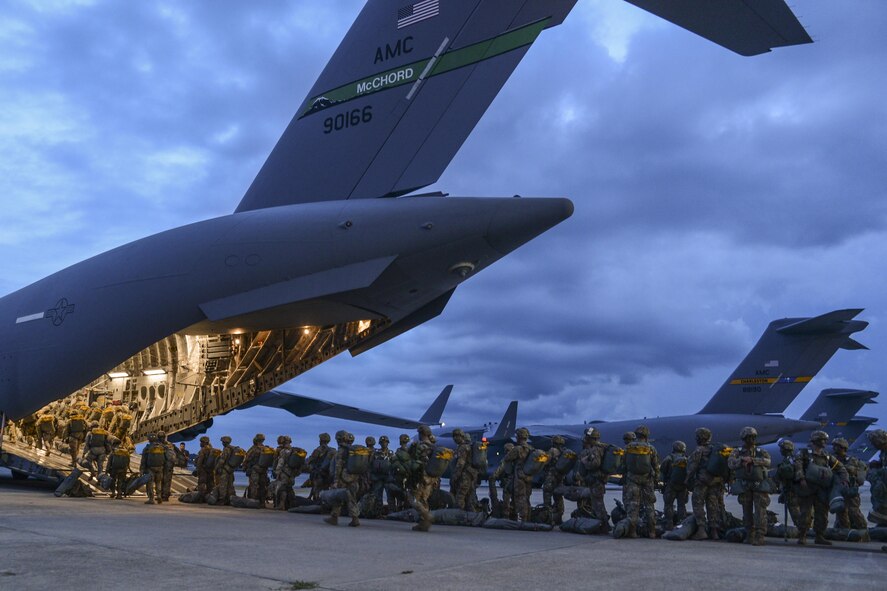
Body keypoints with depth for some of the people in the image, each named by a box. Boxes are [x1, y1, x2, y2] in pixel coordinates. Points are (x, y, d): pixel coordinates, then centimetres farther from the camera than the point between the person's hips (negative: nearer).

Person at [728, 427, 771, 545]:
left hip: (759, 486, -1)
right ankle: (749, 535, 18)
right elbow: (731, 463, -11)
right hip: (744, 486, 1)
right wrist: (742, 460, -27)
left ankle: (759, 537, -12)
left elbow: (767, 461, -15)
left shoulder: (761, 452, 6)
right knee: (747, 511, 7)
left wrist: (752, 460, -26)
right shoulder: (737, 452, 6)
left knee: (760, 511, -11)